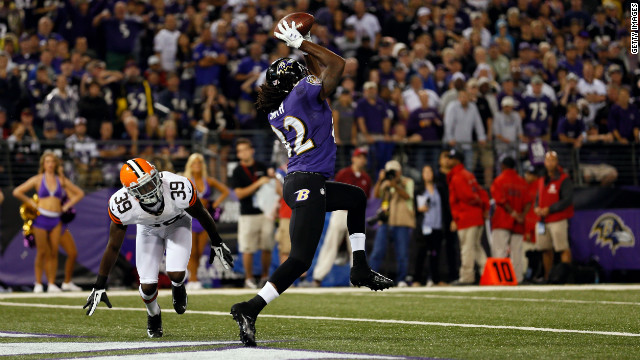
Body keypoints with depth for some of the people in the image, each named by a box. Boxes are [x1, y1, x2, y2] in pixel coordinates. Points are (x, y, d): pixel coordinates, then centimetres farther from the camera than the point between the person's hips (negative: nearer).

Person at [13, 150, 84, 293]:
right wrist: (31, 203, 0)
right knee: (42, 253, -2)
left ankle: (52, 284, 3)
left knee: (54, 253, 0)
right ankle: (38, 284, 5)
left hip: (56, 220, 3)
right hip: (41, 217, -2)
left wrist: (66, 206, 8)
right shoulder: (37, 179, 3)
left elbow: (79, 193, 17)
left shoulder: (61, 180, 9)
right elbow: (17, 192, 2)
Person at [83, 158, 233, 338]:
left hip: (177, 223, -1)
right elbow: (113, 247, -20)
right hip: (148, 229, 1)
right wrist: (99, 287, -16)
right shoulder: (122, 206, -36)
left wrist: (217, 244, -1)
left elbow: (201, 215, -17)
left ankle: (178, 287, 20)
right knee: (148, 286, -9)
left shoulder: (180, 190, -40)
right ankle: (153, 315, 28)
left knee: (176, 274, -21)